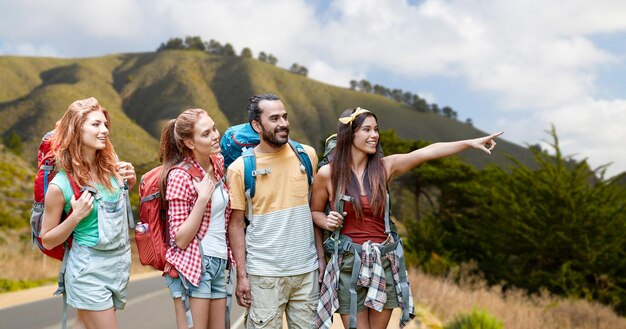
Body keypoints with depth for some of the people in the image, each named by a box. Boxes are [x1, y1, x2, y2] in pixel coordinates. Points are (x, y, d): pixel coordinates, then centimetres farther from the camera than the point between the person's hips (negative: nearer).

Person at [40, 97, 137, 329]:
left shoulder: (112, 166, -2)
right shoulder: (60, 185, -16)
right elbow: (47, 241, -6)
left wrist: (131, 182, -2)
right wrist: (76, 216, -21)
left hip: (121, 262, 5)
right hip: (89, 269, -5)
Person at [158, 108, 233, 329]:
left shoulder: (219, 163, 6)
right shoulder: (180, 176, -14)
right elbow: (181, 239, -16)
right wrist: (203, 197, -21)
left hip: (219, 265, 7)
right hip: (193, 267, -7)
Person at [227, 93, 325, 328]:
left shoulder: (307, 155, 3)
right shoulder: (240, 168, -5)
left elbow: (314, 210, 10)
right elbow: (236, 224, -2)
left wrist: (321, 256, 7)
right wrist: (241, 275, -5)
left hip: (307, 269, 3)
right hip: (264, 273, -3)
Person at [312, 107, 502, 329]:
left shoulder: (384, 167, 0)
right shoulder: (327, 174, -5)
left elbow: (428, 152, -10)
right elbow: (315, 212, 9)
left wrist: (471, 142, -17)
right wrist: (327, 222, -13)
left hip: (384, 262, 3)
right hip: (349, 264, -3)